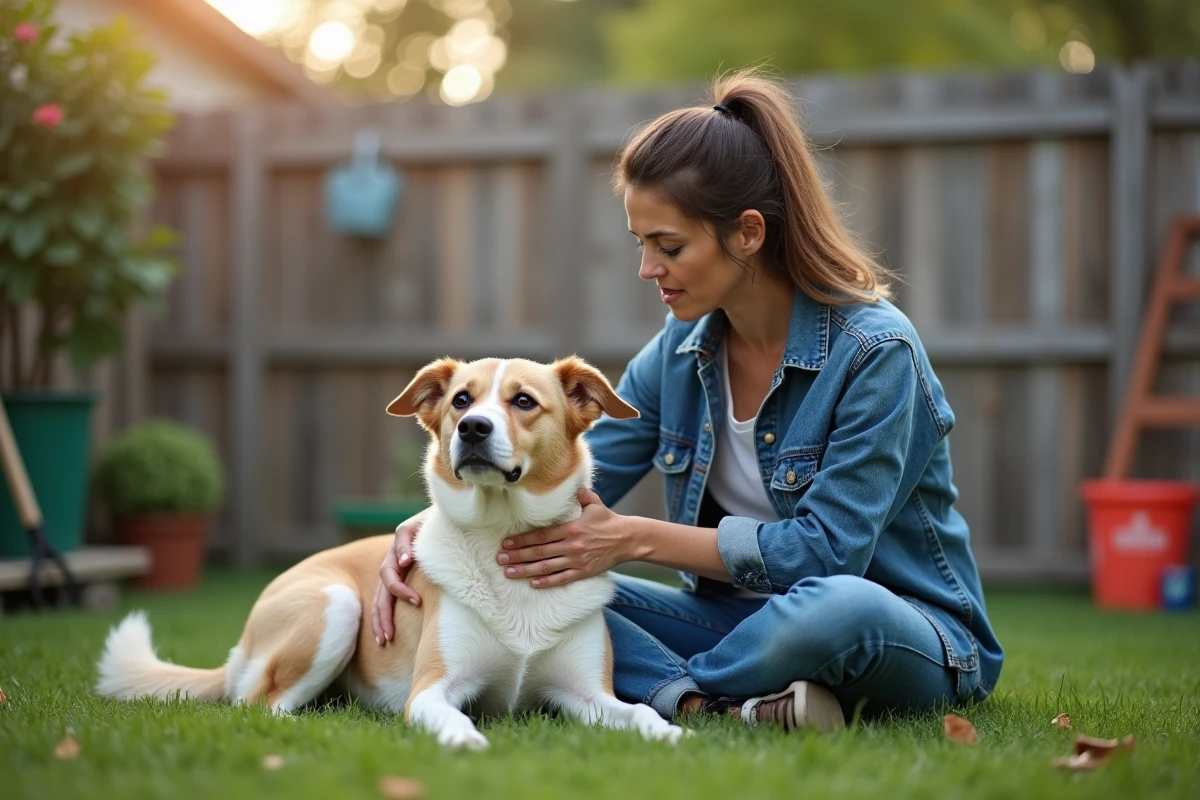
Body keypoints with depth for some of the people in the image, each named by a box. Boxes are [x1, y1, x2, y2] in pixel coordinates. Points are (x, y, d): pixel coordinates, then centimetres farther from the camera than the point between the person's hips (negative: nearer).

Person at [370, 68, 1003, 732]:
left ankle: (667, 688, -17)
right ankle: (709, 702, -28)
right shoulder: (680, 352, 1)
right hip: (747, 620, 6)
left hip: (912, 636, -5)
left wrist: (635, 538, -23)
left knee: (840, 607, -42)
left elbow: (828, 548, -23)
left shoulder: (873, 350, -19)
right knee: (539, 586, -11)